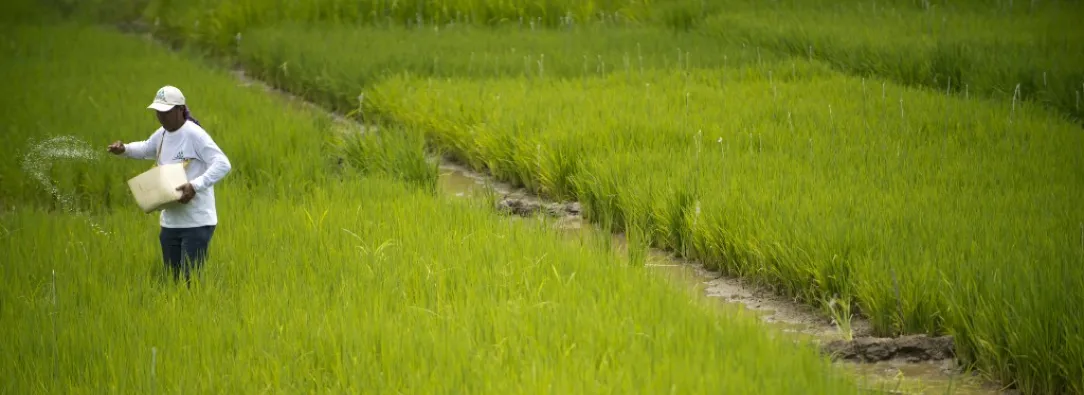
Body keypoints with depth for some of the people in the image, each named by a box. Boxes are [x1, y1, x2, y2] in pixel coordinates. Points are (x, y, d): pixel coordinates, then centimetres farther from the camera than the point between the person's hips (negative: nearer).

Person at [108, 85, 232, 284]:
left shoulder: (194, 134, -15)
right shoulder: (162, 135, 9)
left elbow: (223, 165, -21)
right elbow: (144, 149, 31)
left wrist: (196, 185, -33)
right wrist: (124, 149, 9)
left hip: (197, 223, -8)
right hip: (170, 221, 8)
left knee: (190, 281, -11)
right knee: (173, 280, 12)